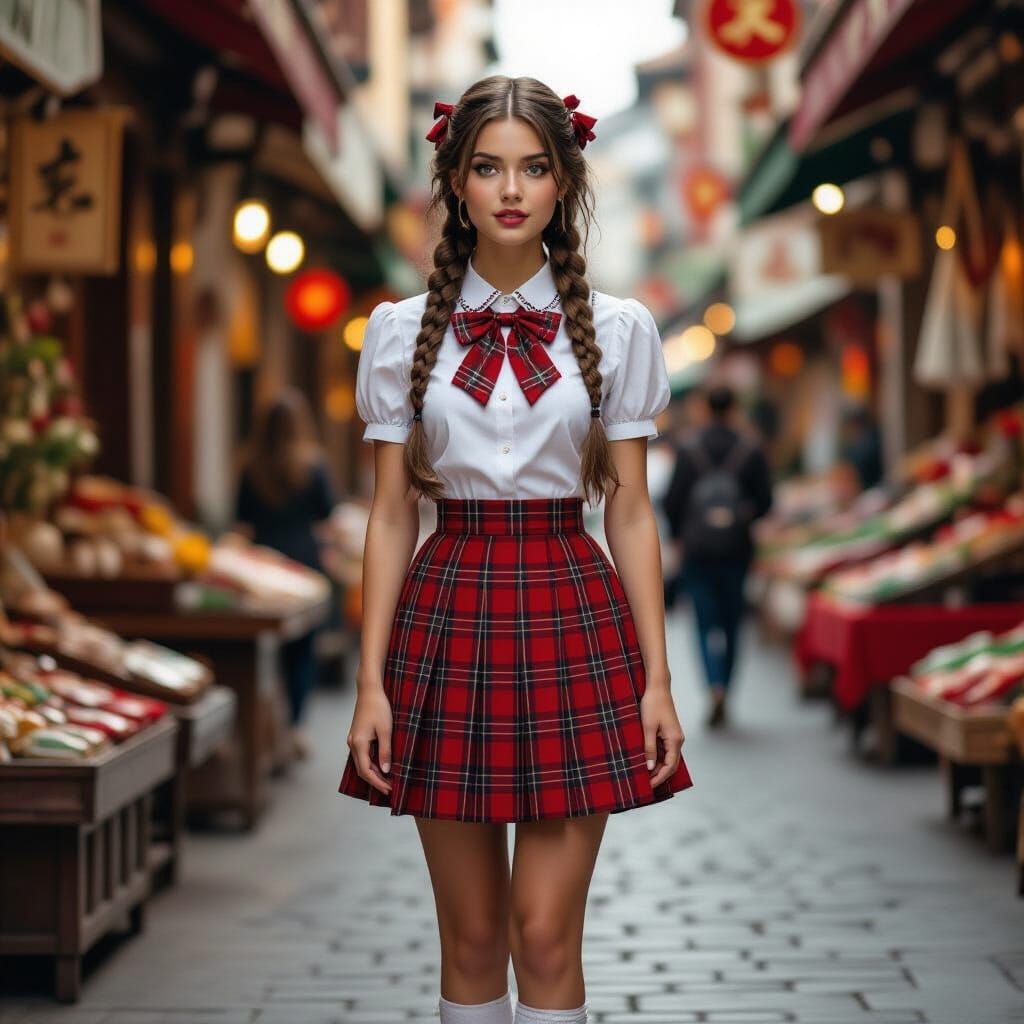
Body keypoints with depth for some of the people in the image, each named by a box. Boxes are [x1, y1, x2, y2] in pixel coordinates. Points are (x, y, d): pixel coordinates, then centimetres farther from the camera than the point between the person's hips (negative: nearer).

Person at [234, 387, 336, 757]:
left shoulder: (252, 469, -1)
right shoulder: (313, 466, -8)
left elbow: (242, 519, 6)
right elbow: (327, 512, 0)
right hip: (304, 562, -2)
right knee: (303, 649, 6)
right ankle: (295, 724, -3)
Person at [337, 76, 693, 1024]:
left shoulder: (617, 330, 4)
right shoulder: (403, 332, 4)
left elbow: (631, 513, 4)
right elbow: (391, 515, 4)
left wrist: (656, 679, -1)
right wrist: (371, 681, -1)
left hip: (572, 617, -1)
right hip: (448, 617, 1)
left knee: (546, 932, -3)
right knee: (470, 937, 6)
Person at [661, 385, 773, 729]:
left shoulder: (689, 448, -6)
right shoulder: (750, 449, -2)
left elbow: (672, 499, -6)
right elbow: (764, 500, -1)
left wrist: (677, 535, 10)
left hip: (697, 548, -1)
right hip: (736, 549, 1)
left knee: (707, 622, 2)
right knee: (731, 621, 13)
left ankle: (715, 689, -20)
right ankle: (723, 697, 18)